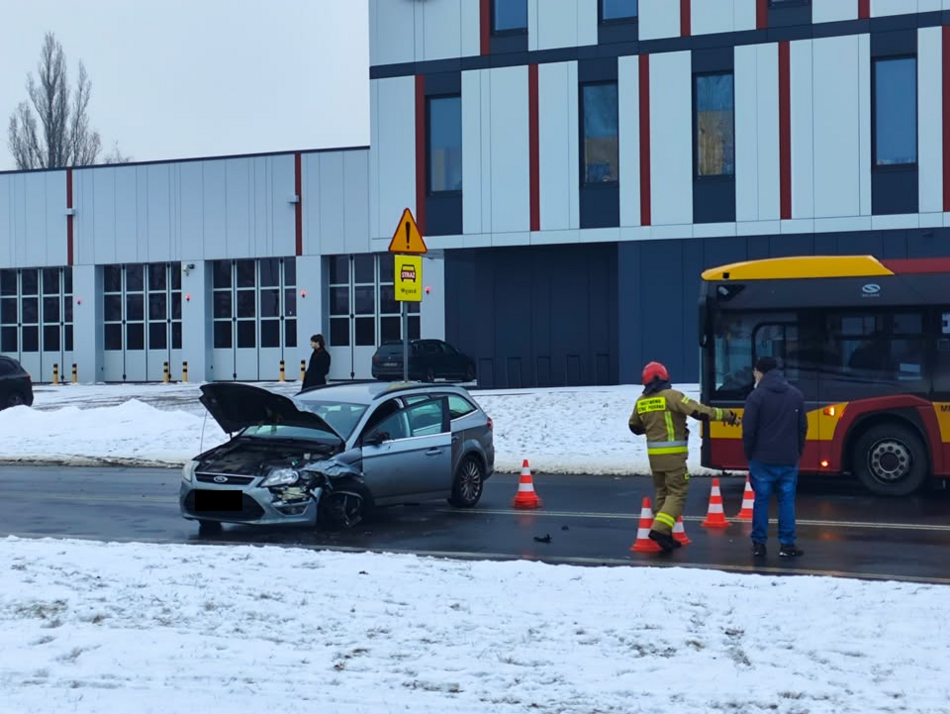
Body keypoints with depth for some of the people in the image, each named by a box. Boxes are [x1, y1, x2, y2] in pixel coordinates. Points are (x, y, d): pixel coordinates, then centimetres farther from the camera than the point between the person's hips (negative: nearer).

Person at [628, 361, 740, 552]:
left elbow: (634, 427, 20)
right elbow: (698, 411, -17)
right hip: (673, 454, -6)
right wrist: (727, 415, -11)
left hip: (654, 455, 6)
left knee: (662, 493, 15)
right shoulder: (671, 396, -12)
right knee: (677, 493, -3)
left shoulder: (641, 402, 7)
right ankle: (660, 529, -18)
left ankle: (663, 534, 15)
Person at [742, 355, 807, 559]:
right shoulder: (796, 395, 6)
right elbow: (803, 427, 10)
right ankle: (787, 544, 4)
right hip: (789, 459, 3)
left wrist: (749, 454, 5)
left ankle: (759, 544, 7)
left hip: (762, 459, -3)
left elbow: (748, 430, -8)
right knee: (787, 500, 6)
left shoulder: (756, 396, -8)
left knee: (761, 500, 5)